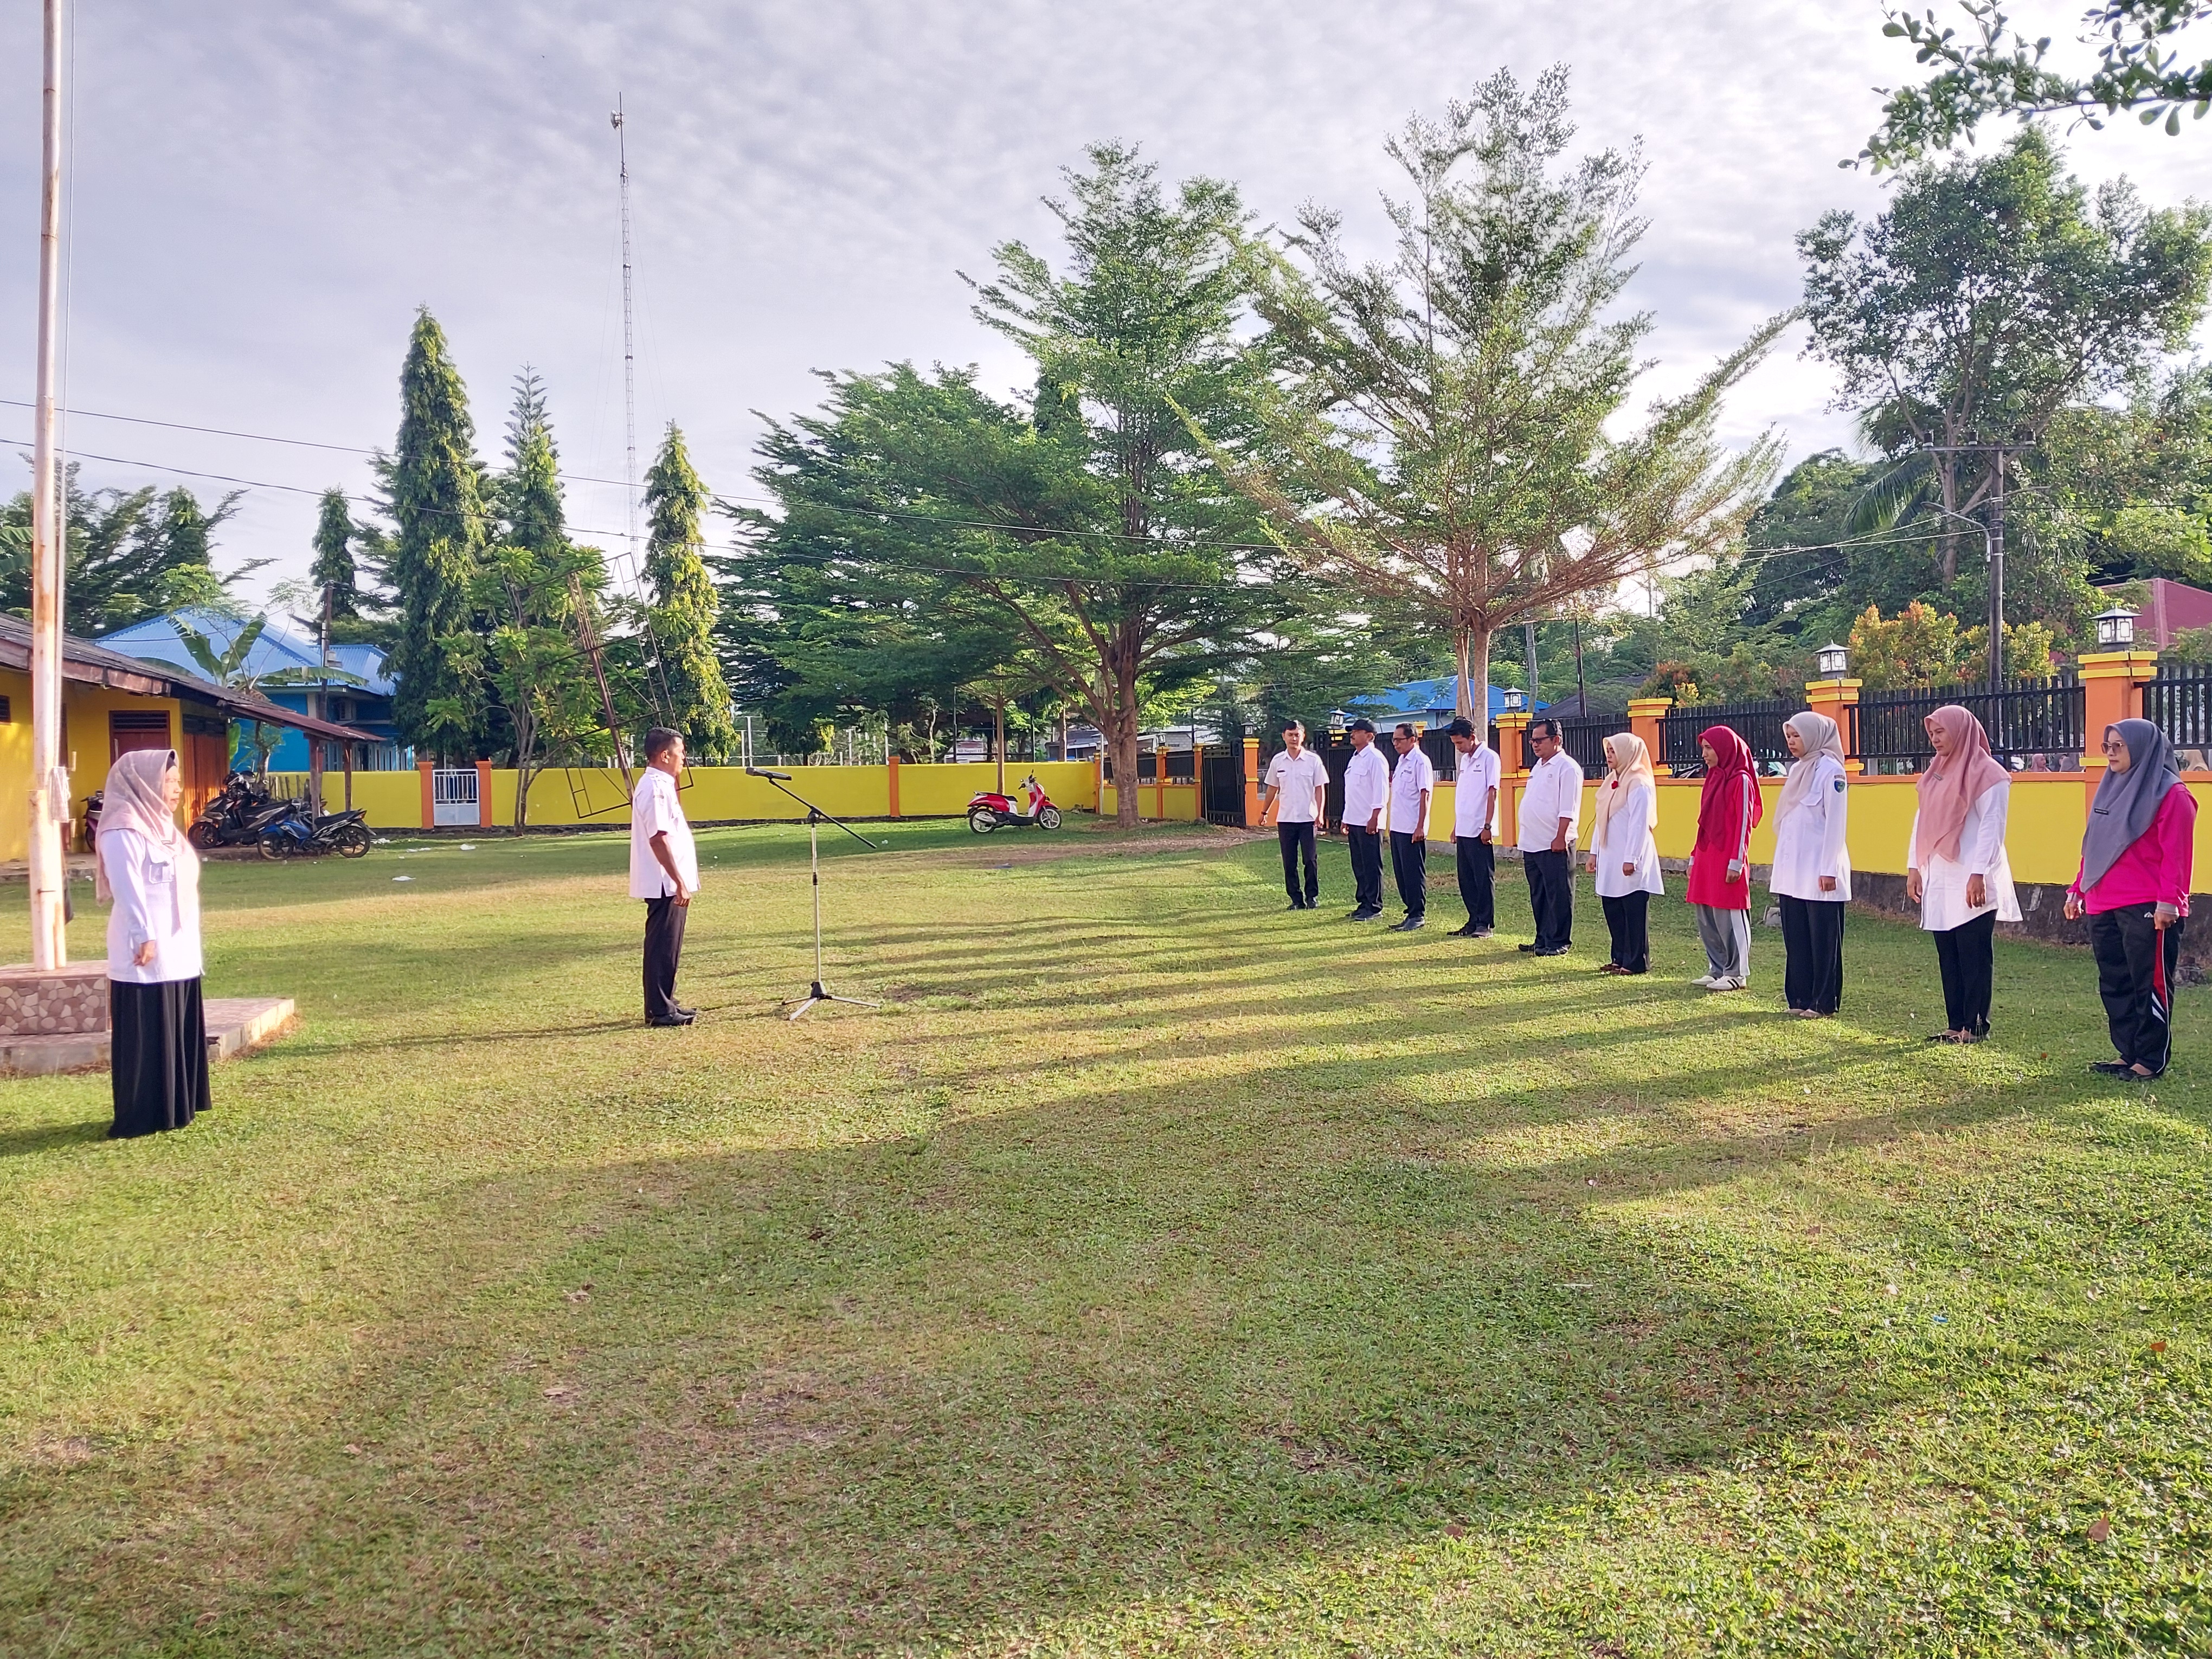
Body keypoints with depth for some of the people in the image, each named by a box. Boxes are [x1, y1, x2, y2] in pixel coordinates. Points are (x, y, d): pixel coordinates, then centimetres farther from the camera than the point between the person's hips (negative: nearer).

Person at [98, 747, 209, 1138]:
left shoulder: (160, 826, 16)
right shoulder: (124, 832, -14)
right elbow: (128, 890, -20)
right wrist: (144, 938, -23)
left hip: (178, 952, 10)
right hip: (147, 957, -10)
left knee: (178, 1033, 14)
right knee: (147, 1038, -4)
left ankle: (174, 1105, 23)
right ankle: (142, 1117, 3)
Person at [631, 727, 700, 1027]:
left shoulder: (661, 785, 15)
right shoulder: (654, 788, -17)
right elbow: (658, 839, -23)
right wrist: (679, 882, -23)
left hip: (671, 883, 10)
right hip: (665, 884, -10)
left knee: (668, 945, 15)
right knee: (662, 946, -4)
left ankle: (666, 1004, 23)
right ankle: (659, 1011, 1)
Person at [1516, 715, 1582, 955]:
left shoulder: (1566, 767, -10)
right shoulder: (1539, 767, 18)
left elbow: (1568, 809, -16)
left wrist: (1560, 837, -22)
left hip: (1554, 845, -9)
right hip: (1532, 844, 9)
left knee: (1558, 895, -1)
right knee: (1538, 896, 13)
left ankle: (1558, 942, 4)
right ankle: (1543, 939, 21)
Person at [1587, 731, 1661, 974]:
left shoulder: (1639, 785, -13)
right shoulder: (1611, 782, 14)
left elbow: (1639, 825, -17)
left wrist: (1631, 859, -20)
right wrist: (1594, 852, 16)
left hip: (1630, 860, -9)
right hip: (1609, 858, 9)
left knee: (1634, 912, -2)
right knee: (1612, 909, 11)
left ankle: (1636, 962, 4)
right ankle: (1620, 958, 20)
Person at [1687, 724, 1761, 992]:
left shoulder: (1740, 780, -8)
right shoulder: (1713, 778, 15)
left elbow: (1743, 824, -12)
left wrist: (1736, 863, -16)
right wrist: (1695, 857, 17)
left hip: (1727, 860, -8)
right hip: (1706, 857, 8)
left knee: (1728, 917, -4)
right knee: (1705, 916, 8)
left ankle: (1736, 974, 5)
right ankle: (1717, 970, 17)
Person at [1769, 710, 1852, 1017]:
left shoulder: (1830, 770, -9)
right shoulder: (1797, 770, 14)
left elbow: (1835, 823, -13)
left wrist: (1829, 870, -16)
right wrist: (1780, 865, 14)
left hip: (1819, 871, -8)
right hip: (1792, 870, 8)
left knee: (1823, 939, 1)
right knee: (1796, 937, 9)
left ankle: (1823, 1002, 7)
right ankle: (1800, 998, 16)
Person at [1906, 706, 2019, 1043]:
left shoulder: (1987, 774, -8)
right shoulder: (1935, 773, 15)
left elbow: (1992, 827, -14)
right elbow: (1922, 821, 17)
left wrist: (1979, 874, -19)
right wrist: (1914, 867, 12)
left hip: (1971, 883, -7)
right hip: (1938, 880, 8)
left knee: (1974, 955, -2)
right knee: (1948, 955, 9)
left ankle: (1975, 1025, 4)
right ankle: (1956, 1024, 14)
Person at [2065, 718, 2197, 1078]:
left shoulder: (2170, 794, -6)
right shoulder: (2112, 789, 17)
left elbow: (2176, 855, -12)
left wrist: (2168, 901, -18)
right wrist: (2078, 890, 18)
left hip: (2146, 910, -8)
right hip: (2103, 909, 8)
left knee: (2150, 985, -1)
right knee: (2114, 985, 10)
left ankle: (2151, 1061, 5)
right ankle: (2128, 1055, 17)